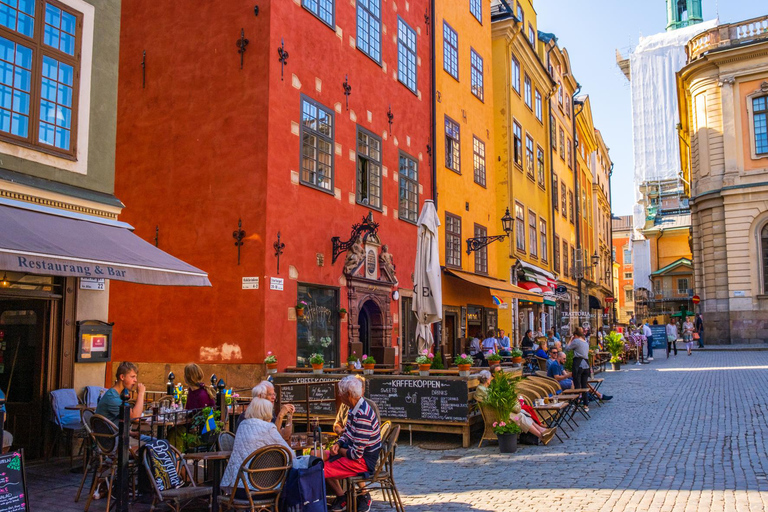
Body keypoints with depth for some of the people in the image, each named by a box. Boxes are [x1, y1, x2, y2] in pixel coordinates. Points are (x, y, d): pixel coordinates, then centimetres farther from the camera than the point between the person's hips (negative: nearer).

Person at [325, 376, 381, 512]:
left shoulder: (362, 416, -29)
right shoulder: (354, 409, 2)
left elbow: (356, 453, -27)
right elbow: (346, 432, 18)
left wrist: (340, 451, -9)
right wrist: (338, 444, -2)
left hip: (364, 460, -10)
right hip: (354, 451, 10)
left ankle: (342, 499, 12)